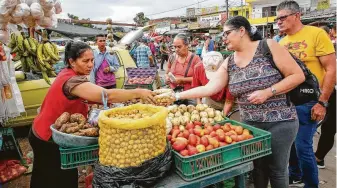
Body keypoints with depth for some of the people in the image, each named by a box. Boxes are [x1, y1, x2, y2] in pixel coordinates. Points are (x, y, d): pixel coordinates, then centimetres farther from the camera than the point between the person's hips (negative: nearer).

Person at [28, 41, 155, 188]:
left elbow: (84, 97, -1)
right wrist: (138, 93, -37)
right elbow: (107, 95, -42)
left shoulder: (67, 73, -1)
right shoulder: (72, 80, -31)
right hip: (48, 138, -9)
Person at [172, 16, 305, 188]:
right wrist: (178, 96, -11)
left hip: (279, 121, -3)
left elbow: (298, 76, -9)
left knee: (276, 169, 6)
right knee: (258, 167, 13)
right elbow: (209, 88, -4)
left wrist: (268, 92, -20)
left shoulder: (268, 46, -9)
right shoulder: (229, 63, 3)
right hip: (249, 123, 4)